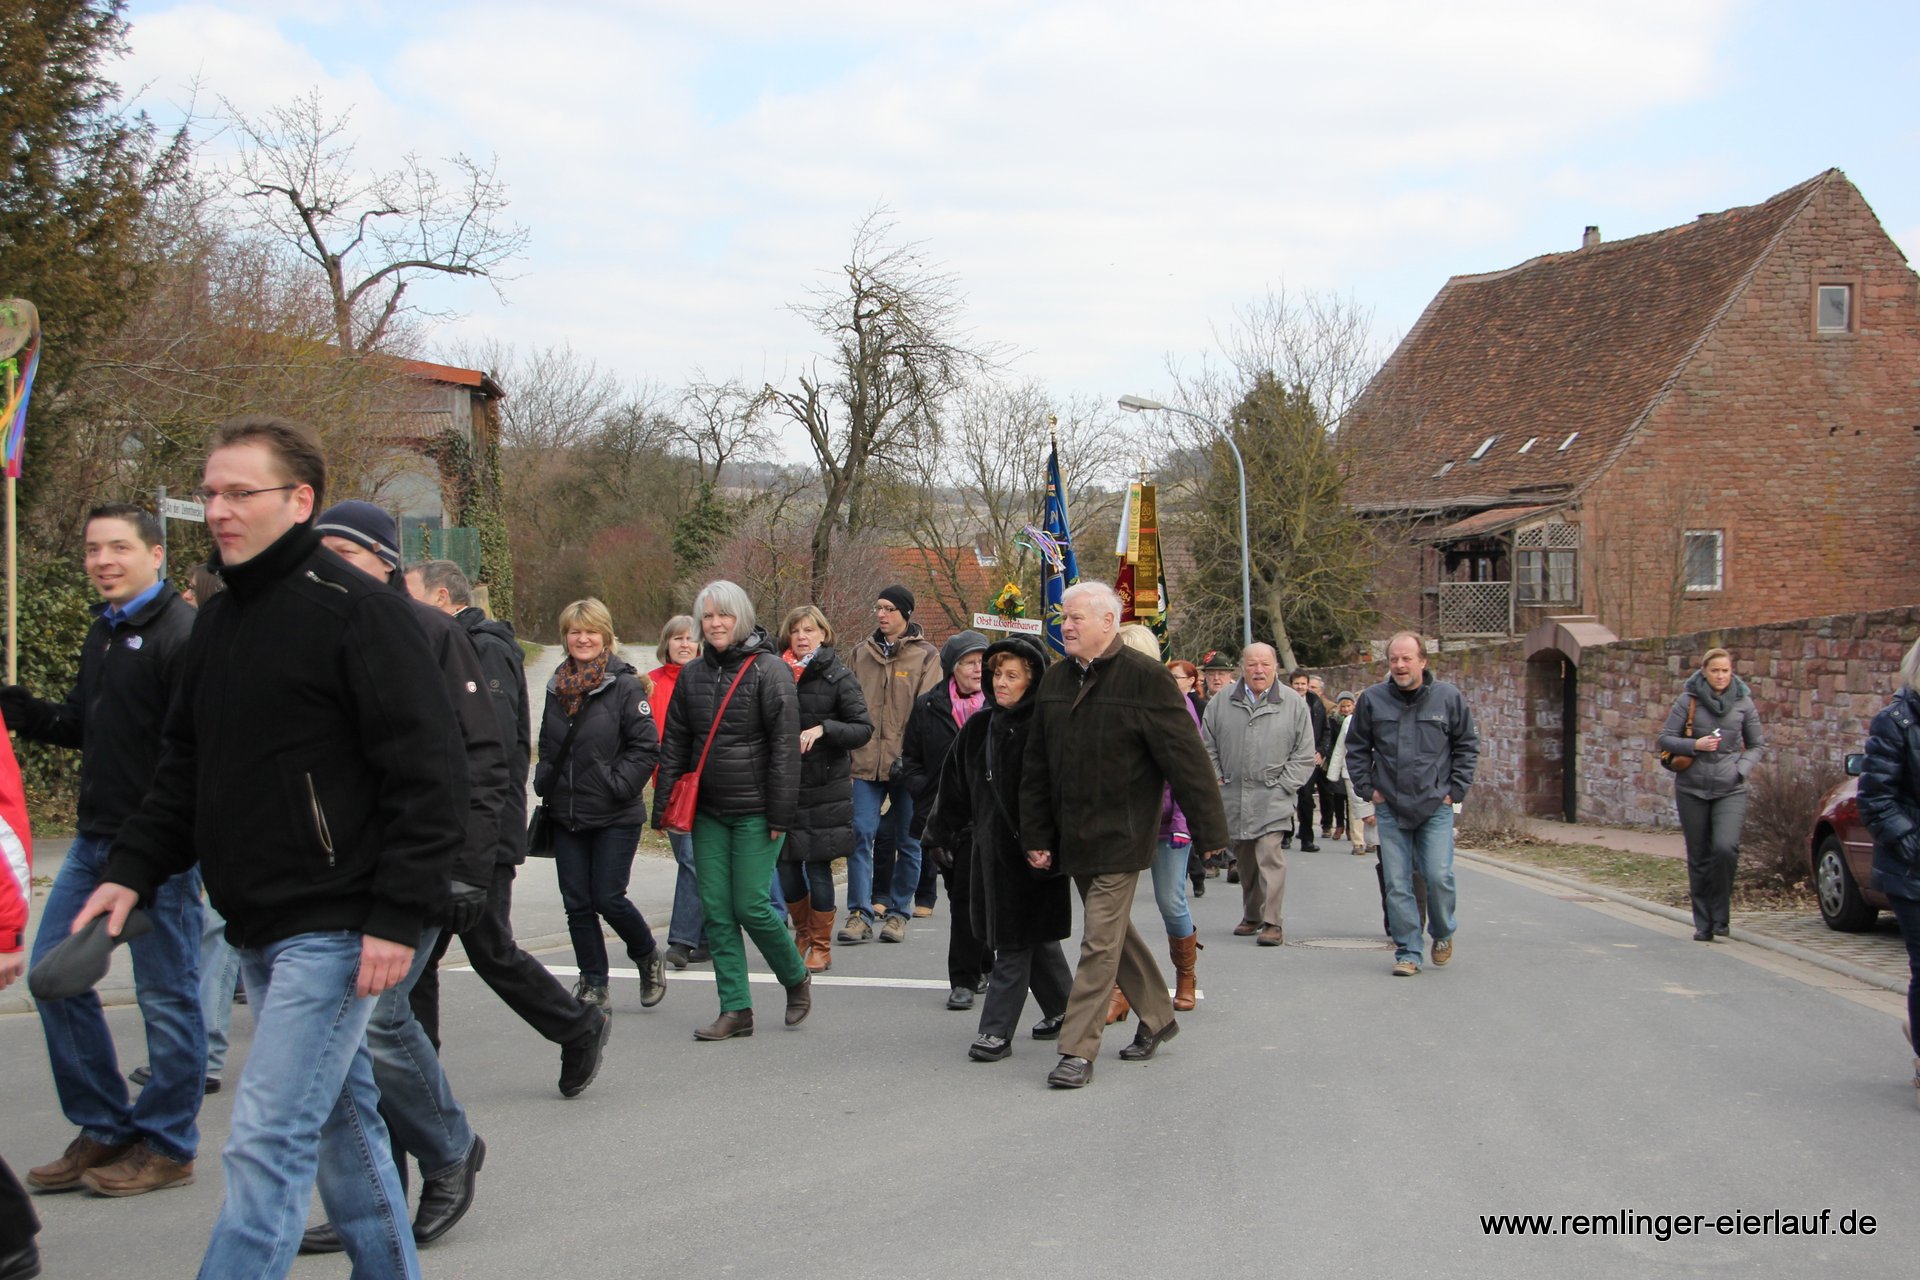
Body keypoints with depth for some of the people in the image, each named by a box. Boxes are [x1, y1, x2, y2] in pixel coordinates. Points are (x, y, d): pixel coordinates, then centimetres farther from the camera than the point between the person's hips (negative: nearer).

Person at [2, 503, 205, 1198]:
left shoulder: (184, 634, -15)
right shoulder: (102, 632, 15)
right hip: (96, 840, 9)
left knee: (166, 996, 2)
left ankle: (166, 1146, 15)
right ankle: (105, 1131, 21)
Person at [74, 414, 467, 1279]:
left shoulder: (358, 612, -12)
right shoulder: (217, 622, 14)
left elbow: (428, 775, -16)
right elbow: (184, 769, 20)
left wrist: (397, 917, -19)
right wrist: (133, 870, 7)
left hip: (334, 930, -8)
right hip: (257, 930, 8)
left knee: (268, 1143, -9)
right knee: (340, 1121, 17)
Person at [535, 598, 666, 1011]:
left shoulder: (625, 685, -10)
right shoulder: (558, 687, 10)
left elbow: (646, 746, -11)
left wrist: (618, 785, -16)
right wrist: (544, 781, 7)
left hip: (615, 818, -6)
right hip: (566, 817, 6)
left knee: (608, 899, -6)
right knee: (577, 904, 5)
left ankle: (648, 958, 21)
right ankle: (593, 985, 16)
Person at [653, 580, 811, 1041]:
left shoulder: (768, 670, -7)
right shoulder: (692, 675, 11)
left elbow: (784, 745, -10)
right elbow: (675, 744, 14)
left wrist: (780, 814, -13)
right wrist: (665, 805, 8)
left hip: (754, 811, -6)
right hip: (708, 812, 6)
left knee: (750, 906, -7)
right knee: (716, 911, 3)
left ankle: (797, 978, 18)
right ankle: (735, 1010, 9)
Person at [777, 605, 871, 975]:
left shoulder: (839, 677, -4)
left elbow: (864, 728, -9)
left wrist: (822, 729, -21)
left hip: (825, 786, -3)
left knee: (817, 865, 0)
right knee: (786, 863, 6)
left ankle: (821, 945, 14)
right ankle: (803, 933, 28)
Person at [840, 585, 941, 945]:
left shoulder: (925, 656, 2)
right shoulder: (861, 653, 12)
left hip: (907, 763, -2)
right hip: (866, 762, 2)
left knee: (908, 840, 6)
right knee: (861, 834, -7)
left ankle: (899, 912, 16)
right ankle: (860, 913, -4)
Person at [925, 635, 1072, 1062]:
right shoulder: (979, 727, 10)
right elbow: (955, 785, 17)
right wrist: (941, 833, 18)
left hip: (1028, 848, -7)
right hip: (988, 846, 7)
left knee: (1014, 943, -3)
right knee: (1035, 937, 17)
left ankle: (997, 1030, 0)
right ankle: (1063, 1008, 32)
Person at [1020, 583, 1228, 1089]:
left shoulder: (1146, 678, -11)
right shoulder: (1055, 680, 8)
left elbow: (1186, 758, -11)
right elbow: (1036, 767, 12)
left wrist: (1209, 829, -12)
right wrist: (1036, 835, 9)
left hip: (1121, 835, -6)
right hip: (1074, 836, 7)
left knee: (1101, 941, -7)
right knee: (1114, 932, 16)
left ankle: (1078, 1051, -2)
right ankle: (1157, 1017, 34)